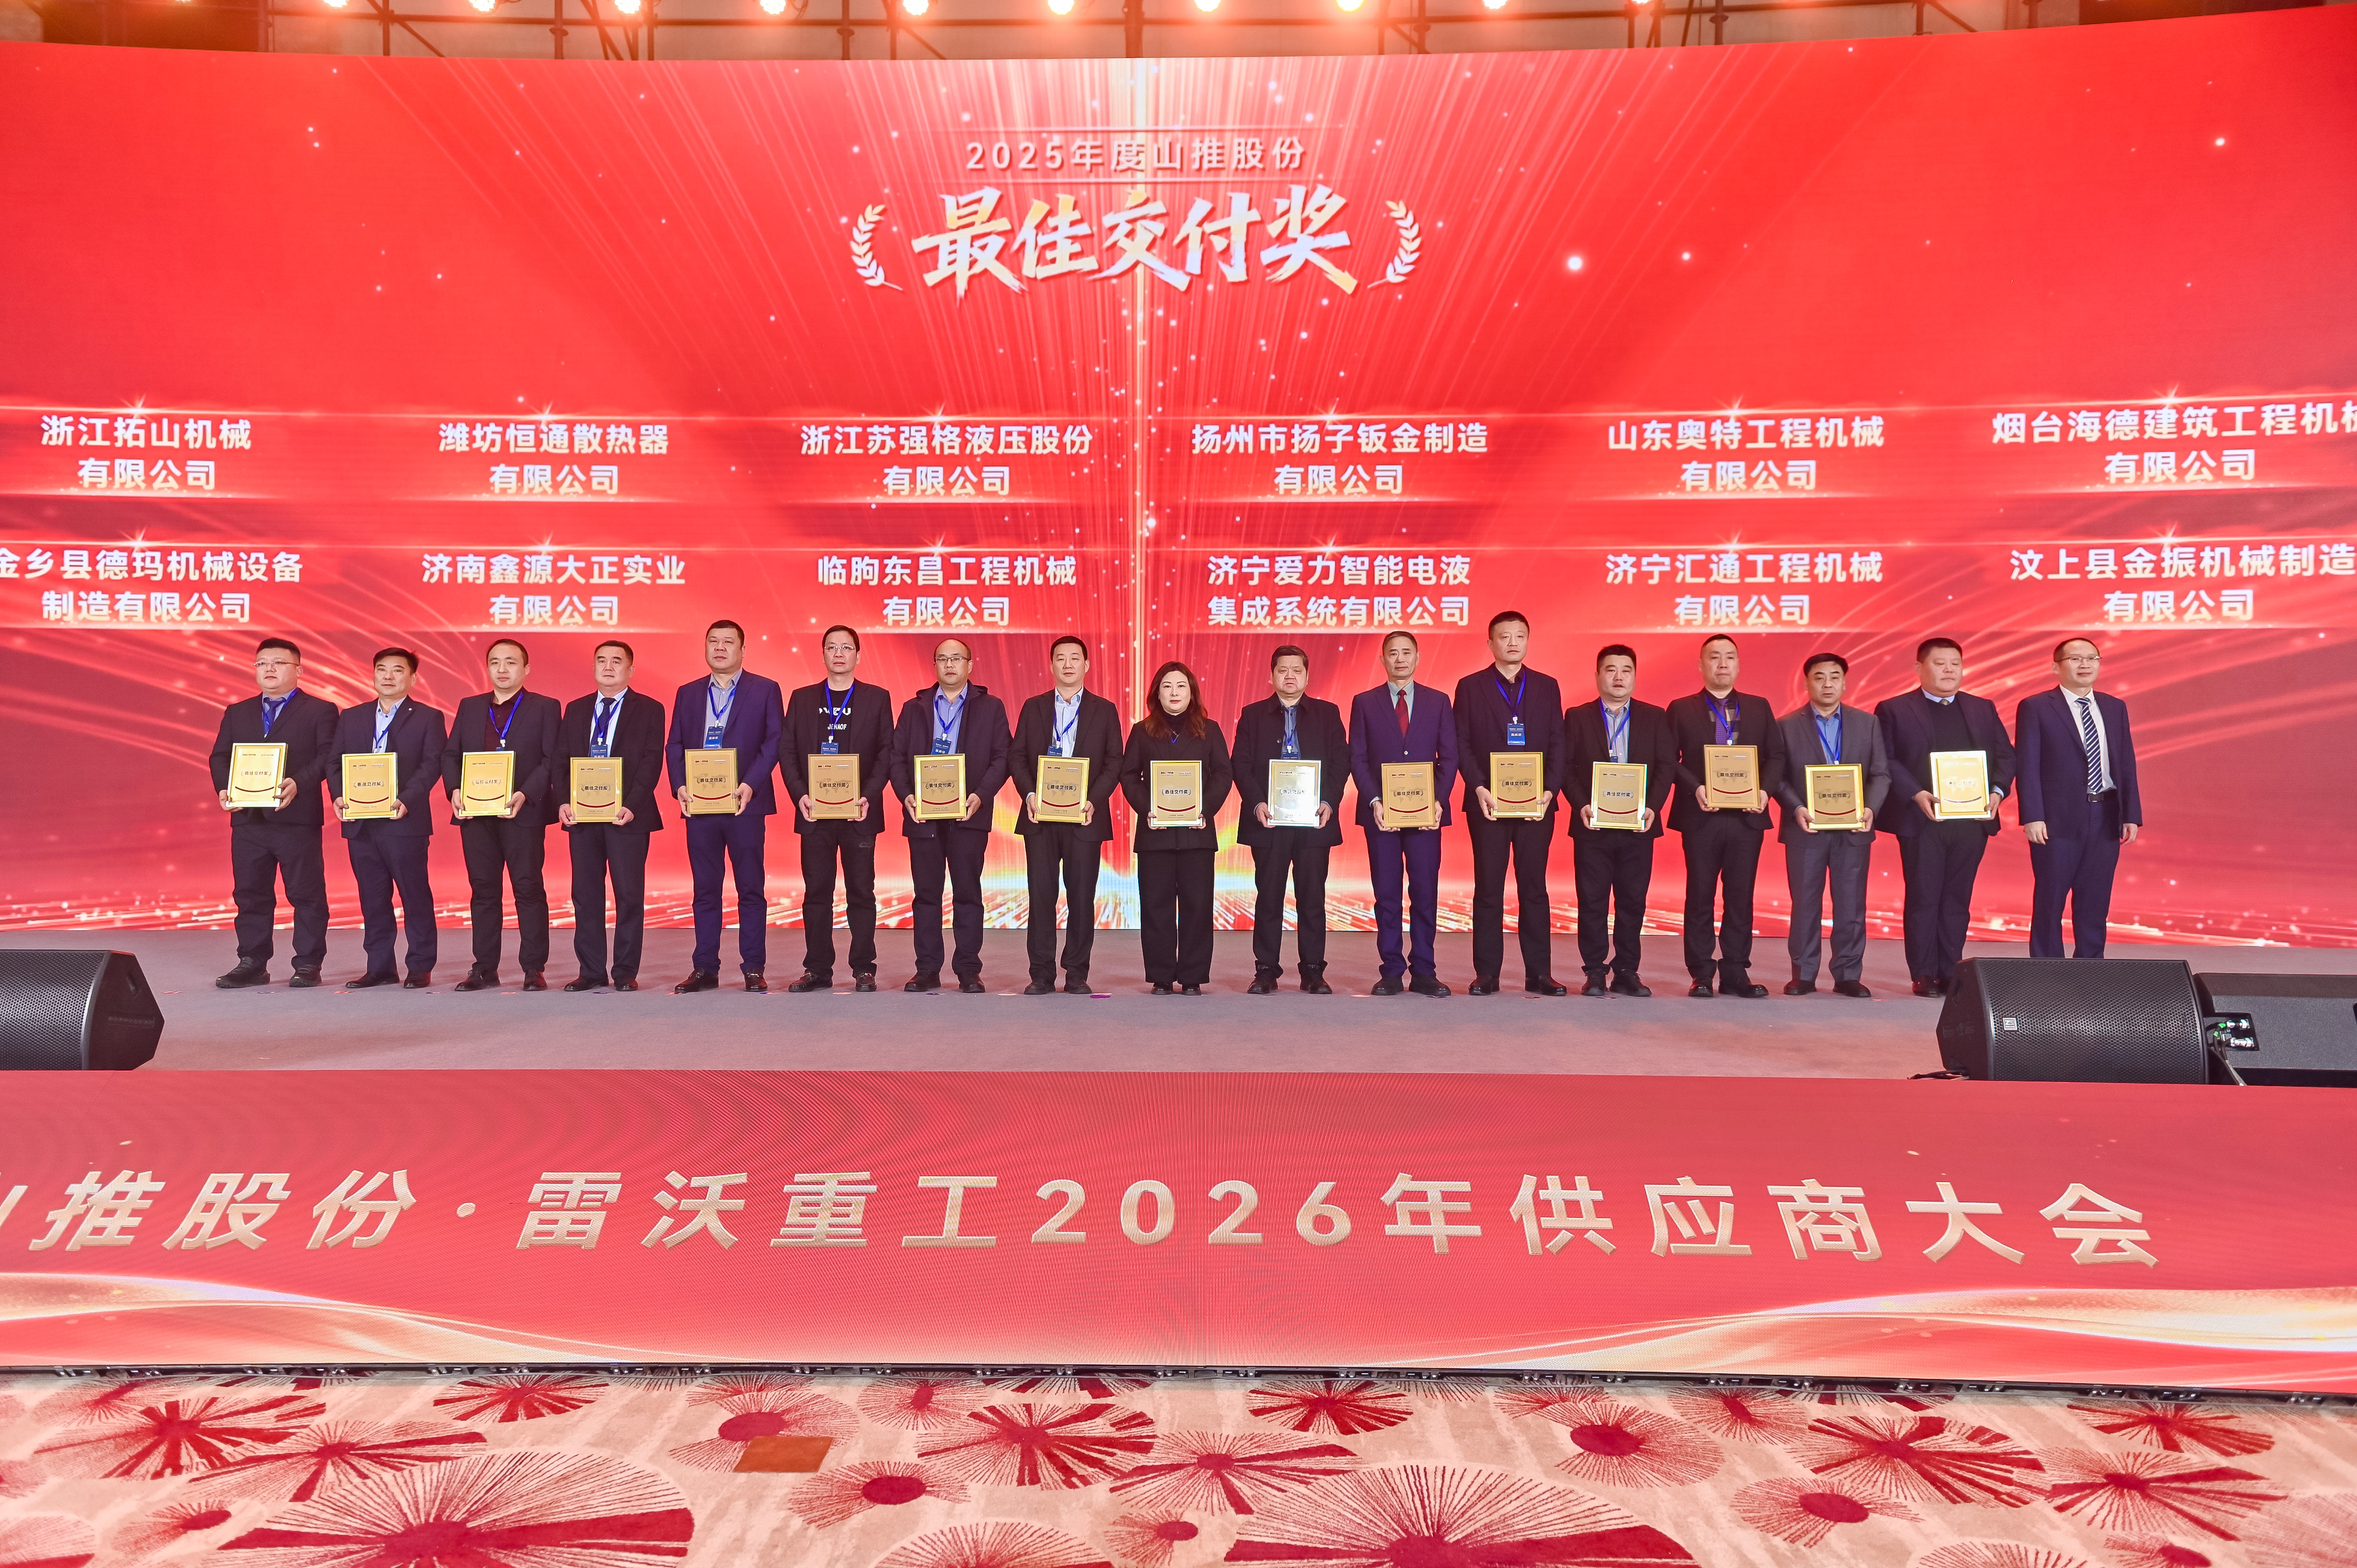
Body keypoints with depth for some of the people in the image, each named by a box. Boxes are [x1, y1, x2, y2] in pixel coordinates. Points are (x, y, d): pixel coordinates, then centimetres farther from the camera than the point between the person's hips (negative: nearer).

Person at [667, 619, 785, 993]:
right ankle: (705, 969, 12)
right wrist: (680, 786, -6)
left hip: (744, 804, -3)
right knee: (705, 890, 7)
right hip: (699, 806, 3)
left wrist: (749, 785, -15)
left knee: (751, 890, 0)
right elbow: (674, 745, 11)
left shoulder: (765, 690, 4)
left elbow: (774, 742, -3)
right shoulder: (688, 694, 15)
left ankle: (754, 970, 5)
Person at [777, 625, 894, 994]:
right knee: (816, 892, 4)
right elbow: (788, 752, 6)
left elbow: (886, 753, 1)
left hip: (858, 812, -1)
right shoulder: (802, 699, 11)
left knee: (861, 892, 2)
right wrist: (800, 796, -8)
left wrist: (868, 797, -12)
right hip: (814, 811, 2)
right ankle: (817, 970, 10)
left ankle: (864, 970, 8)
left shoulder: (877, 698, 7)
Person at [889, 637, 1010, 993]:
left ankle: (968, 971, 6)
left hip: (969, 816, -2)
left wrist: (981, 795, -14)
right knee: (925, 894, 4)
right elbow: (898, 756, 8)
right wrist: (906, 795, -8)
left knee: (968, 894, 0)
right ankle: (927, 971, 10)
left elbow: (1000, 758, 1)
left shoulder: (991, 708, 8)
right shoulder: (914, 708, 13)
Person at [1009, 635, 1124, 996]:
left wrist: (1093, 800, -11)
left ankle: (1077, 975, 9)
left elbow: (1114, 763, 3)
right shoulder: (1034, 708, 11)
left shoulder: (1105, 711, 8)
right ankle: (1042, 975, 7)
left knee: (1082, 898, 1)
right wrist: (1029, 794, -9)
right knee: (1041, 896, 0)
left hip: (1084, 818, -1)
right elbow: (1017, 756, 7)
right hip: (1040, 816, 1)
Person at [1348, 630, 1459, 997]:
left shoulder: (1438, 702, 10)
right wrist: (1374, 802, -9)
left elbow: (1449, 758, 6)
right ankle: (1391, 973, 8)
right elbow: (1358, 759, 4)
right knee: (1387, 895, 2)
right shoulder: (1364, 703, 8)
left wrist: (1438, 801, -8)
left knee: (1425, 893, -1)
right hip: (1381, 813, 0)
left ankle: (1423, 973, 6)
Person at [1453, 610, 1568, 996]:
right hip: (1488, 804, -1)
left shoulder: (1547, 687, 10)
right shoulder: (1470, 687, 5)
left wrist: (1548, 791, -7)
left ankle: (1539, 973, 7)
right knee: (1488, 889, 2)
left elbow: (1557, 745, 6)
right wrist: (1479, 789, -12)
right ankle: (1487, 974, 6)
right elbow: (1462, 744, 0)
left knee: (1534, 888, 3)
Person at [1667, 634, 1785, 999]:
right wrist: (1695, 788, -15)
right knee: (1700, 897, 2)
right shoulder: (1682, 709, 6)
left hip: (1747, 816, 2)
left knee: (1741, 897, 4)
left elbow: (1776, 756, 9)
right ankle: (1701, 975, 8)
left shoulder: (1759, 708, 13)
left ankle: (1736, 974, 10)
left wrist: (1765, 789, -8)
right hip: (1701, 817, -2)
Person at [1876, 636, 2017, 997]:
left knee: (1957, 898, 7)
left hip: (1972, 820, 4)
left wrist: (1997, 791, -4)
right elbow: (1885, 761, -5)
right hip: (1921, 820, -4)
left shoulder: (1983, 709, 15)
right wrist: (1916, 795, -16)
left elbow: (2005, 755, 13)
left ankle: (1951, 972, 13)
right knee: (1923, 898, -1)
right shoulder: (1893, 710, 2)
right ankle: (1924, 975, 5)